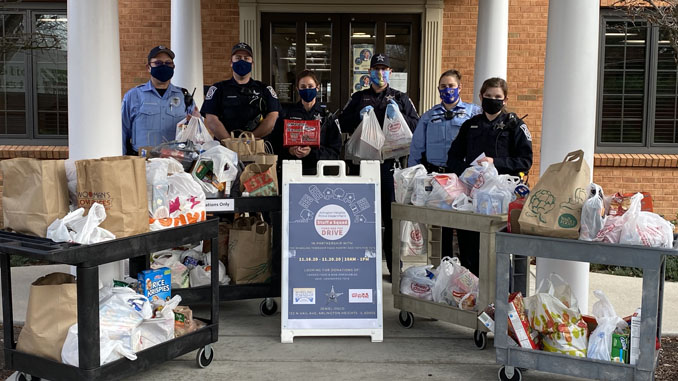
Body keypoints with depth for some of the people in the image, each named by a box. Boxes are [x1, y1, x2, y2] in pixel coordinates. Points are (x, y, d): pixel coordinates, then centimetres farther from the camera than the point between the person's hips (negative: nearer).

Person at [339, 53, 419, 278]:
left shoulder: (400, 99, 12)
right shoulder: (358, 98, 16)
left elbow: (416, 126, 5)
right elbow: (343, 124, 10)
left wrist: (399, 115, -11)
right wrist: (360, 116, -8)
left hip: (391, 160, -1)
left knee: (393, 214, 0)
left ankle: (395, 265, 7)